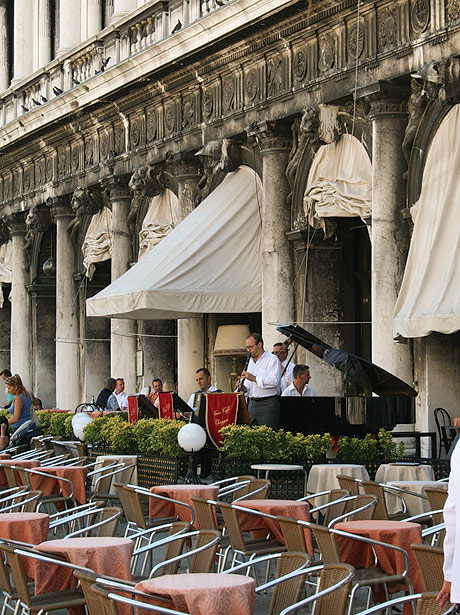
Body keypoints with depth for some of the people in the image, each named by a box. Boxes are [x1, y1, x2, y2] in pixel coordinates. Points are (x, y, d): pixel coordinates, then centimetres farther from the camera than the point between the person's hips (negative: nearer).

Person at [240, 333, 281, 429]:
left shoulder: (272, 359, -6)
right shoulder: (251, 361, 20)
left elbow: (274, 381, -19)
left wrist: (254, 378, -20)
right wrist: (244, 387, 1)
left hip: (268, 404, -7)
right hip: (252, 403, 7)